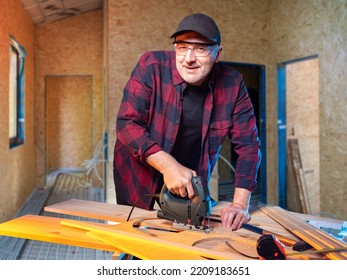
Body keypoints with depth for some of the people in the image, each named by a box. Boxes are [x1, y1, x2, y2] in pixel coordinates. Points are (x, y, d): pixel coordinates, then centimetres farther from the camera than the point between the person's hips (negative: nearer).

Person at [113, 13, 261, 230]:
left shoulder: (232, 85, -13)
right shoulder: (151, 66, -19)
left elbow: (248, 144, -10)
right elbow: (127, 123, -21)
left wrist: (240, 204, -19)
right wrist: (168, 165, -32)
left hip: (190, 187, 2)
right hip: (140, 184, -1)